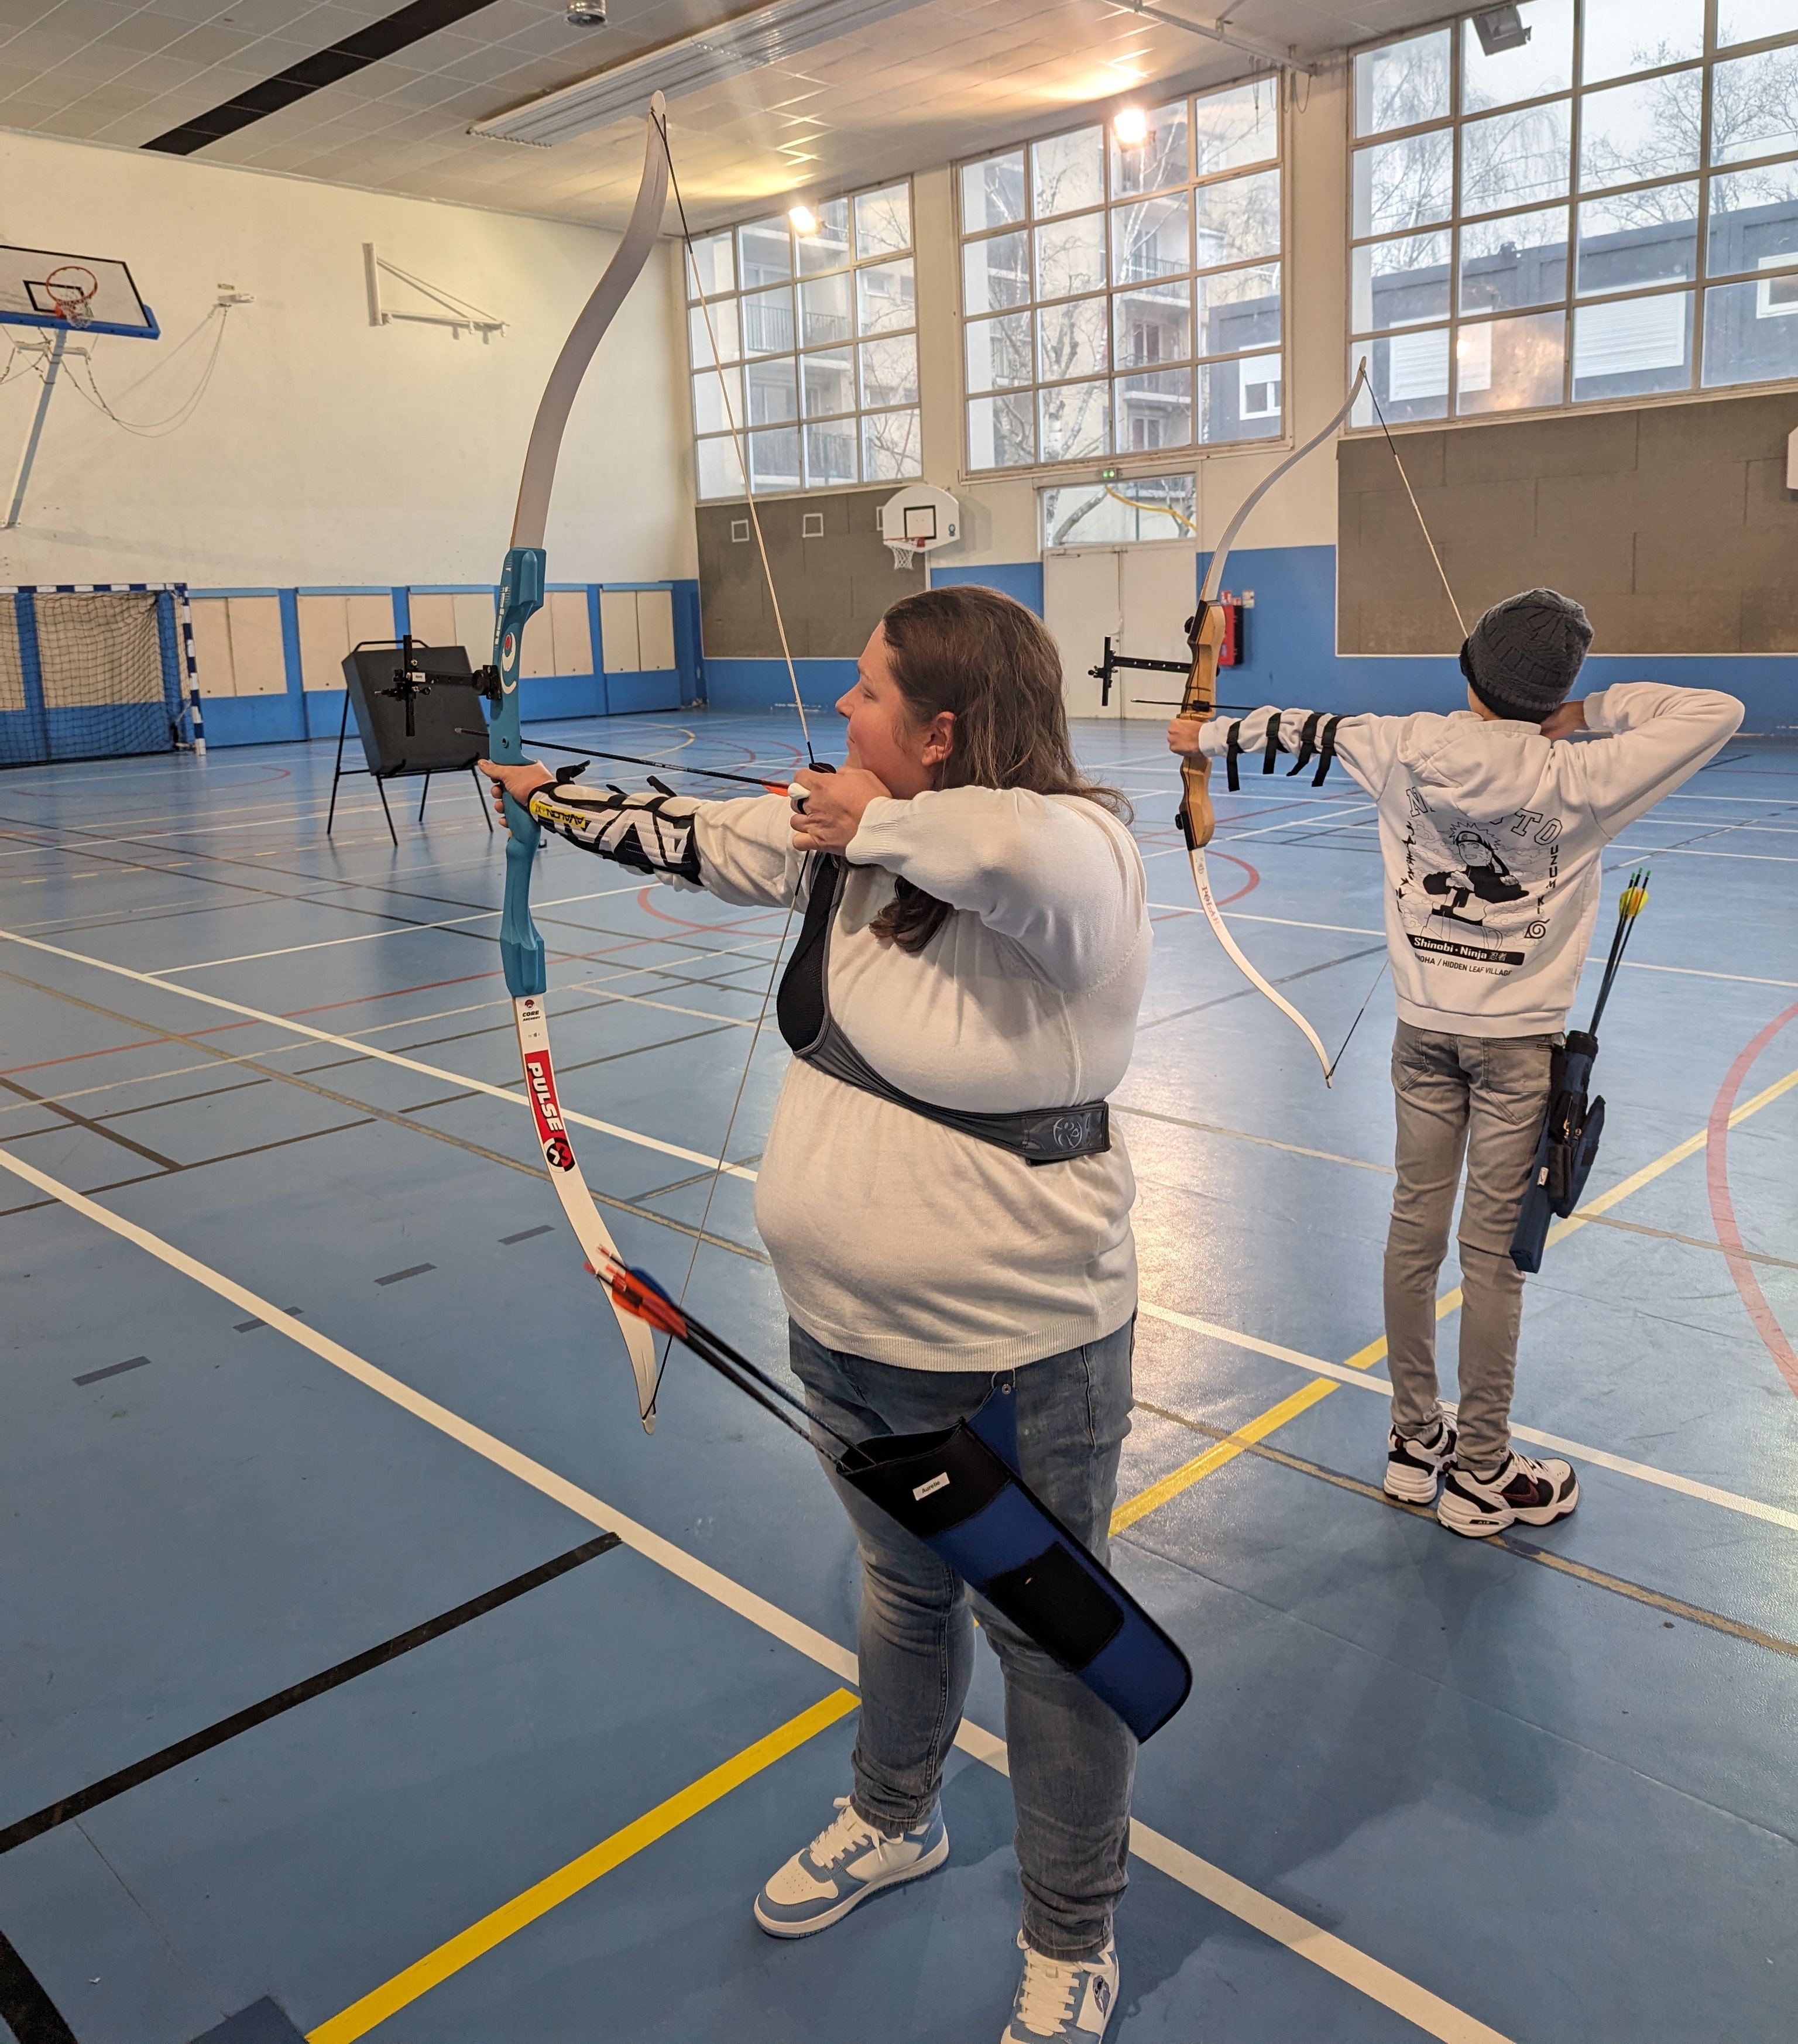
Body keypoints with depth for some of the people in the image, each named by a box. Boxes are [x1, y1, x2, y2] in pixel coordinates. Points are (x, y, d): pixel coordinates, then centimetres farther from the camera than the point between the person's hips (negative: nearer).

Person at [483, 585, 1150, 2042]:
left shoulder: (1081, 858, -23)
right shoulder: (851, 838, 0)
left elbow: (1018, 846, -47)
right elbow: (704, 838, 14)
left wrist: (873, 824, -28)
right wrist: (553, 797, 25)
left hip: (1016, 1358, -7)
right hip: (848, 1330, 7)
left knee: (1049, 1638, 14)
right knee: (902, 1583, 29)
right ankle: (895, 1822, 57)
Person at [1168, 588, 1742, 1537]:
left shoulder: (1404, 749, -7)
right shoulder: (1575, 779, -16)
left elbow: (1304, 729, 11)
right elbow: (1716, 710, -9)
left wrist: (1211, 735, 27)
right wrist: (1593, 713, -4)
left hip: (1425, 1031, 4)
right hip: (1520, 1041, -3)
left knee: (1415, 1228, 12)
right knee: (1491, 1251, 4)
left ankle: (1415, 1440, 27)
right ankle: (1478, 1475, 18)